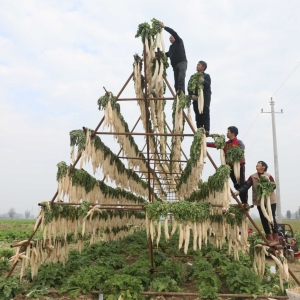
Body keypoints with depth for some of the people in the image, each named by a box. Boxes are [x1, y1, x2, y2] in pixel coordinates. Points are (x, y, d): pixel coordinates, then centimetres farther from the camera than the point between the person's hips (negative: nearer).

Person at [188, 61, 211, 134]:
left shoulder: (206, 76, 10)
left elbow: (208, 85, -7)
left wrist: (203, 81, -26)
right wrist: (192, 95, -8)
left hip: (205, 97, -3)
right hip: (196, 98, 3)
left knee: (205, 113, -11)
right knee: (198, 114, 0)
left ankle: (206, 130, -16)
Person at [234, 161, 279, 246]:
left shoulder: (269, 176, -4)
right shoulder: (253, 177, 1)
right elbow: (246, 186, -10)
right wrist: (238, 191, -25)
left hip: (270, 201, -3)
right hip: (259, 202, 3)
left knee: (272, 219, -4)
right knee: (264, 220, 8)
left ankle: (275, 239, 5)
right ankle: (269, 238, 20)